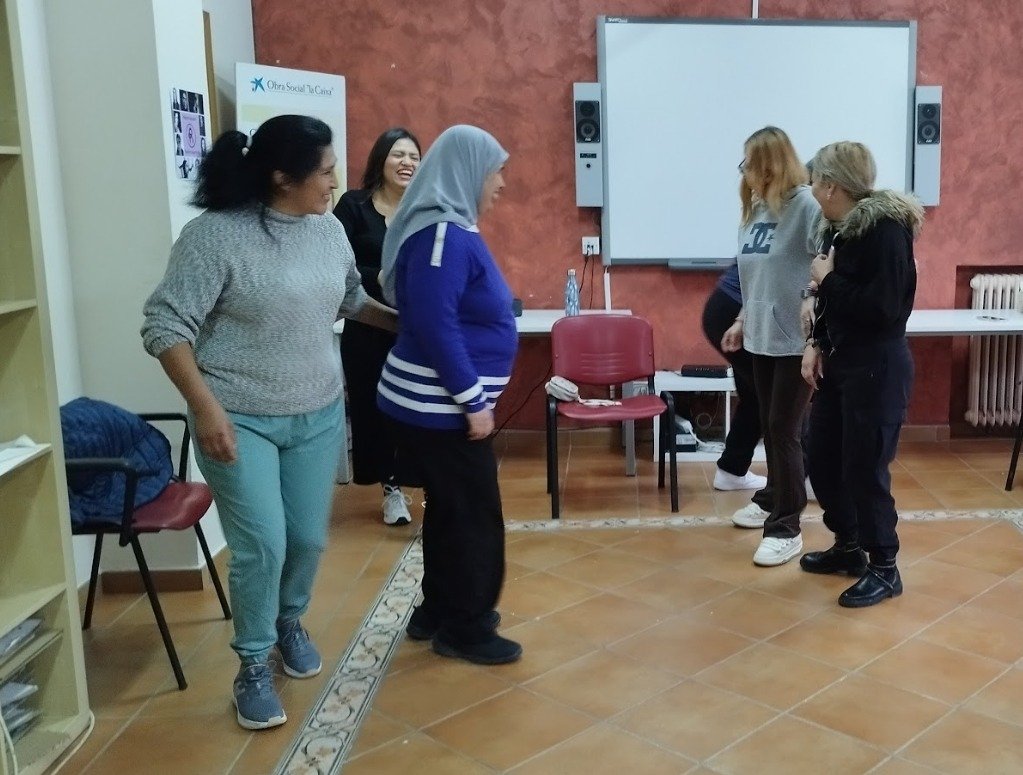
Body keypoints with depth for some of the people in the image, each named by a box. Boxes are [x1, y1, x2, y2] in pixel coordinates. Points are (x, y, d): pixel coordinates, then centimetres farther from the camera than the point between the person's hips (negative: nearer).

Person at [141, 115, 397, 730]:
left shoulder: (329, 229, 2)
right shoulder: (215, 235, -17)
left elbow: (351, 300, 20)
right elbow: (165, 326, -16)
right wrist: (207, 408, -23)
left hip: (319, 415, 6)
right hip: (240, 421, -5)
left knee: (309, 539, 12)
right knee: (261, 547, -5)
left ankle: (290, 622, 40)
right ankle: (253, 666, 17)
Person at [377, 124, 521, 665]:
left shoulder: (451, 229, 12)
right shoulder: (443, 236, -20)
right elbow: (435, 326, -25)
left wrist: (472, 397, 20)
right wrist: (473, 402, -21)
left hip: (440, 403, 10)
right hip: (439, 407, -10)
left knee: (451, 509, 18)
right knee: (474, 515, 0)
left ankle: (439, 612, 31)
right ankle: (466, 630, 14)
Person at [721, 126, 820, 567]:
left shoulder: (806, 205, -14)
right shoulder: (755, 208, 9)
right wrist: (742, 322, 20)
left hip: (796, 339, -7)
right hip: (762, 336, 7)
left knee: (785, 430, -2)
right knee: (769, 427, 18)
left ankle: (786, 528, 8)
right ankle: (773, 500, 36)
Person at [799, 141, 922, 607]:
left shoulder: (886, 230, -18)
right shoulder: (842, 229, 7)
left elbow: (881, 307, -25)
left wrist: (827, 278, -16)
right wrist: (815, 344, 2)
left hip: (877, 369, -9)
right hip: (839, 364, 9)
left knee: (864, 469, -2)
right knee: (822, 460, 14)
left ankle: (884, 569, 14)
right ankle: (848, 547, 32)